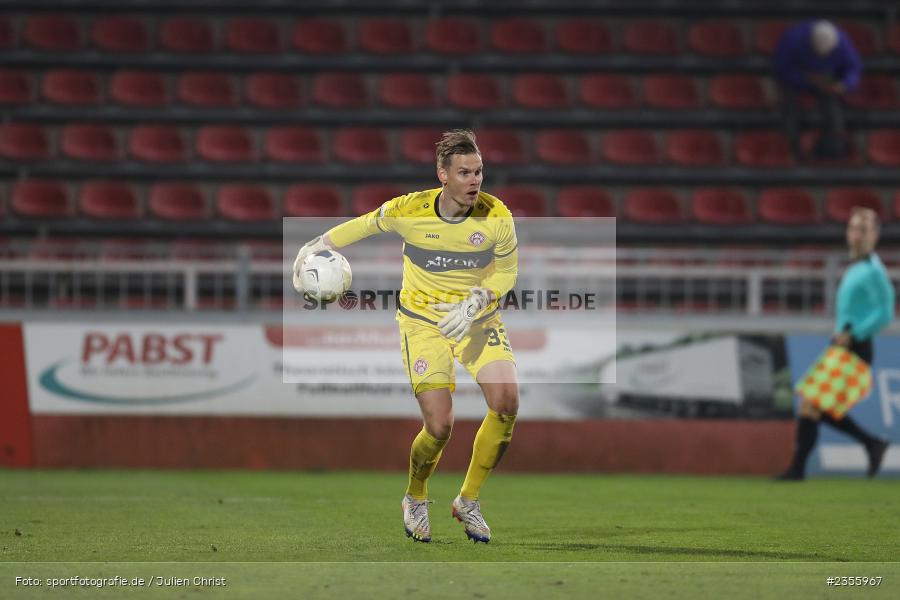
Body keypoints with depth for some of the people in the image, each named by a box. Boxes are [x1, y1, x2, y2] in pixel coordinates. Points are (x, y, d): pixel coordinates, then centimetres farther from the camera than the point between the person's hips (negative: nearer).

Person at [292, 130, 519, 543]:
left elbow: (506, 272, -1)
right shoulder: (408, 211, -17)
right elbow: (367, 224, 5)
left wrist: (474, 303, -17)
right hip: (423, 321, -2)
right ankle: (415, 500, 19)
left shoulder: (496, 217, -14)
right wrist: (319, 244, 6)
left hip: (478, 320, 2)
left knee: (506, 403, -20)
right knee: (439, 426, -15)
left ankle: (468, 502, 2)